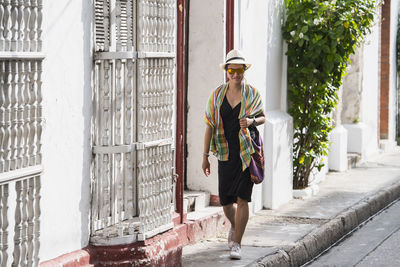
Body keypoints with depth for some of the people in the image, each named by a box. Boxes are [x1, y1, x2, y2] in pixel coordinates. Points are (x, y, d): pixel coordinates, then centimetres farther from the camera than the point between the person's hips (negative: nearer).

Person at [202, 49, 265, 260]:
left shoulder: (252, 94, 1)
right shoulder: (217, 95, 4)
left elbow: (263, 118, 11)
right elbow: (210, 126, 5)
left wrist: (252, 121, -14)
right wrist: (205, 156, 4)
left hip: (247, 152, -2)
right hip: (226, 153, 2)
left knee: (242, 198, -9)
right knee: (225, 201, 5)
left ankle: (236, 244, -1)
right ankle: (234, 225, 39)